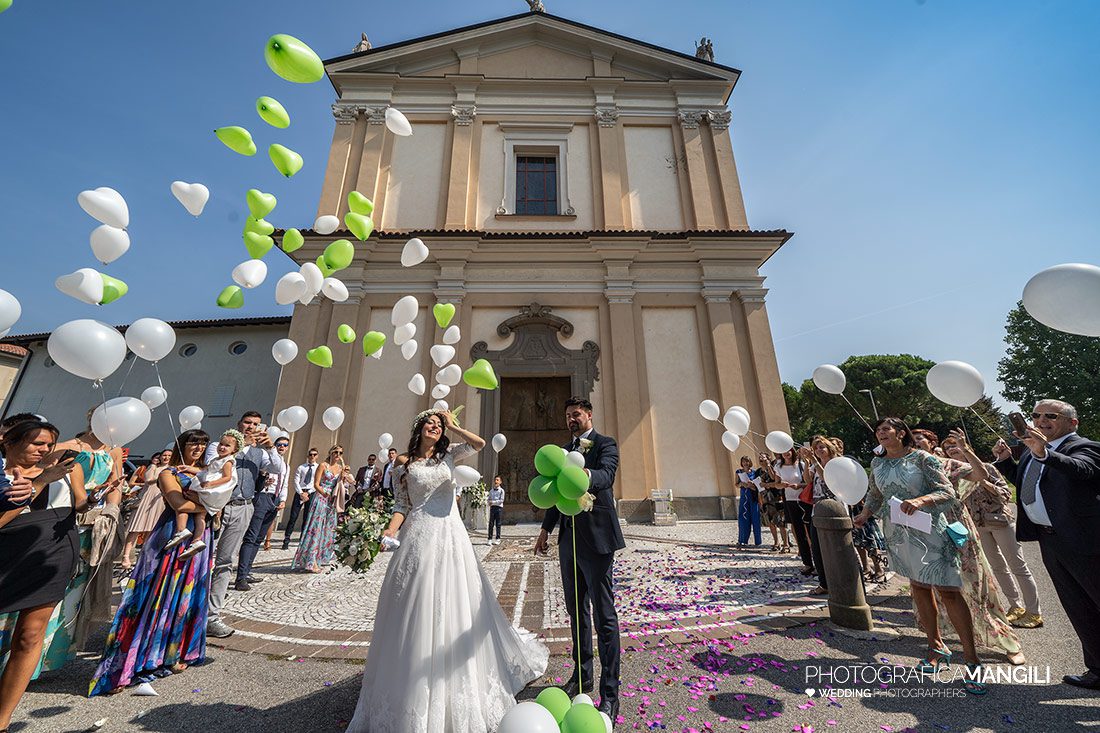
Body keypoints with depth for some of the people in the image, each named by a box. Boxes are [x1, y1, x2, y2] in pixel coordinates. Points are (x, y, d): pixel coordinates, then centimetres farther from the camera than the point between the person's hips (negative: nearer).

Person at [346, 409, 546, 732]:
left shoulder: (449, 454, 8)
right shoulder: (405, 464, 5)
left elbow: (479, 443, -8)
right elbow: (401, 504, 5)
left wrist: (452, 426, -1)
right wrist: (391, 530, -12)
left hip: (451, 536, 2)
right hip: (419, 538, -1)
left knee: (453, 609, 8)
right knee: (417, 612, 5)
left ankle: (458, 685, 30)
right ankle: (414, 688, 25)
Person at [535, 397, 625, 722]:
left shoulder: (606, 444, -7)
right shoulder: (564, 450, 13)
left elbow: (606, 475, -28)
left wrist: (586, 474, -50)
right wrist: (546, 529, 17)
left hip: (596, 538, -7)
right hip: (568, 539, 7)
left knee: (604, 615, 2)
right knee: (576, 611, 19)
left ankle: (609, 692, 16)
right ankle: (582, 676, 36)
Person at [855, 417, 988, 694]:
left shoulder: (922, 458, -9)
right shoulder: (877, 463, 6)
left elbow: (947, 491, -12)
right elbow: (875, 494, 16)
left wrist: (921, 500, -30)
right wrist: (865, 513, 3)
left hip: (929, 530, -5)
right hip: (898, 533, 5)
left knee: (948, 590, -5)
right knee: (919, 587, 14)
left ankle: (972, 660, 7)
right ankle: (936, 646, 28)